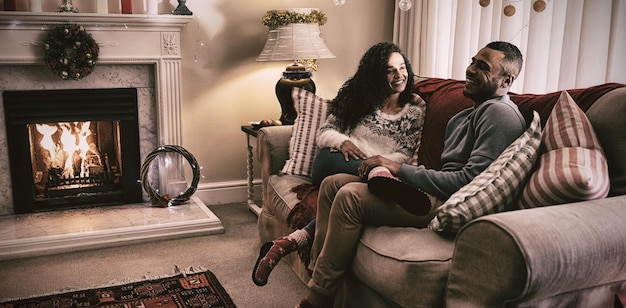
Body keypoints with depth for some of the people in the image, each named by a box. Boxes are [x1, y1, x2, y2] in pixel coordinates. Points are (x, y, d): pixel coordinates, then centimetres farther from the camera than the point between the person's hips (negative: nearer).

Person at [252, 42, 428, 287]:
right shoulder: (357, 97, 13)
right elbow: (323, 133, 10)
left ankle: (292, 241, -42)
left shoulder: (415, 108, 14)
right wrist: (342, 141, -13)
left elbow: (406, 154, 5)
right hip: (335, 164, 0)